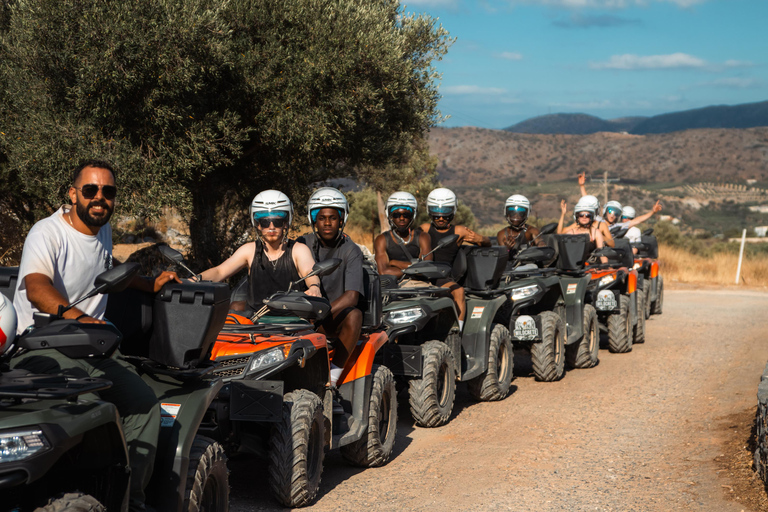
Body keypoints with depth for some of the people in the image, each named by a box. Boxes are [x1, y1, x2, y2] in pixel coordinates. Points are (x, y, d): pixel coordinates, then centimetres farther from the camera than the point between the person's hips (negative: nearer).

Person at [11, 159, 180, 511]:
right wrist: (78, 318, -50)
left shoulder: (103, 231, 15)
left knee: (145, 403, -10)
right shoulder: (47, 235, -12)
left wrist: (150, 285, 31)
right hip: (41, 348, -8)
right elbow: (37, 288, -32)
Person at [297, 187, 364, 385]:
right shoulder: (303, 245, 5)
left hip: (335, 317, -2)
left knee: (354, 315, -34)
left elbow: (351, 296, -17)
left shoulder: (350, 251, -3)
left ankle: (333, 378, -30)